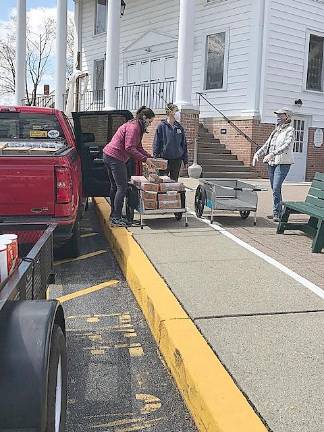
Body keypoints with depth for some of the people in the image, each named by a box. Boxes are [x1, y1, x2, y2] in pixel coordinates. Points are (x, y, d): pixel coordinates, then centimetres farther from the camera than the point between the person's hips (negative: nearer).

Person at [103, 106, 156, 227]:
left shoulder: (136, 127, 17)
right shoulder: (133, 127, -16)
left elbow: (138, 148, 19)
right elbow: (129, 148, -24)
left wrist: (150, 157, 9)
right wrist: (145, 160, -21)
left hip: (109, 155, 11)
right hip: (115, 158, -11)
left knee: (115, 186, 16)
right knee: (122, 187, -9)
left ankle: (114, 214, 25)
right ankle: (116, 218, -8)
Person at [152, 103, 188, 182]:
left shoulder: (179, 127, 8)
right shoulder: (161, 126, -5)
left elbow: (184, 144, 13)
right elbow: (156, 144, -4)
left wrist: (185, 160, 11)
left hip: (177, 160, 4)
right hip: (164, 159, -4)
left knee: (174, 181, 10)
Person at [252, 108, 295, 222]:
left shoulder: (290, 130, -4)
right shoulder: (276, 130, 19)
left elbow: (286, 145, -19)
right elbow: (267, 144, 21)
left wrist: (272, 154, -31)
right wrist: (257, 154, 6)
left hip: (283, 163, -7)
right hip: (271, 162, 8)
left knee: (276, 189, -15)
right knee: (275, 189, 9)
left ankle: (277, 214, -9)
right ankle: (279, 212, 18)